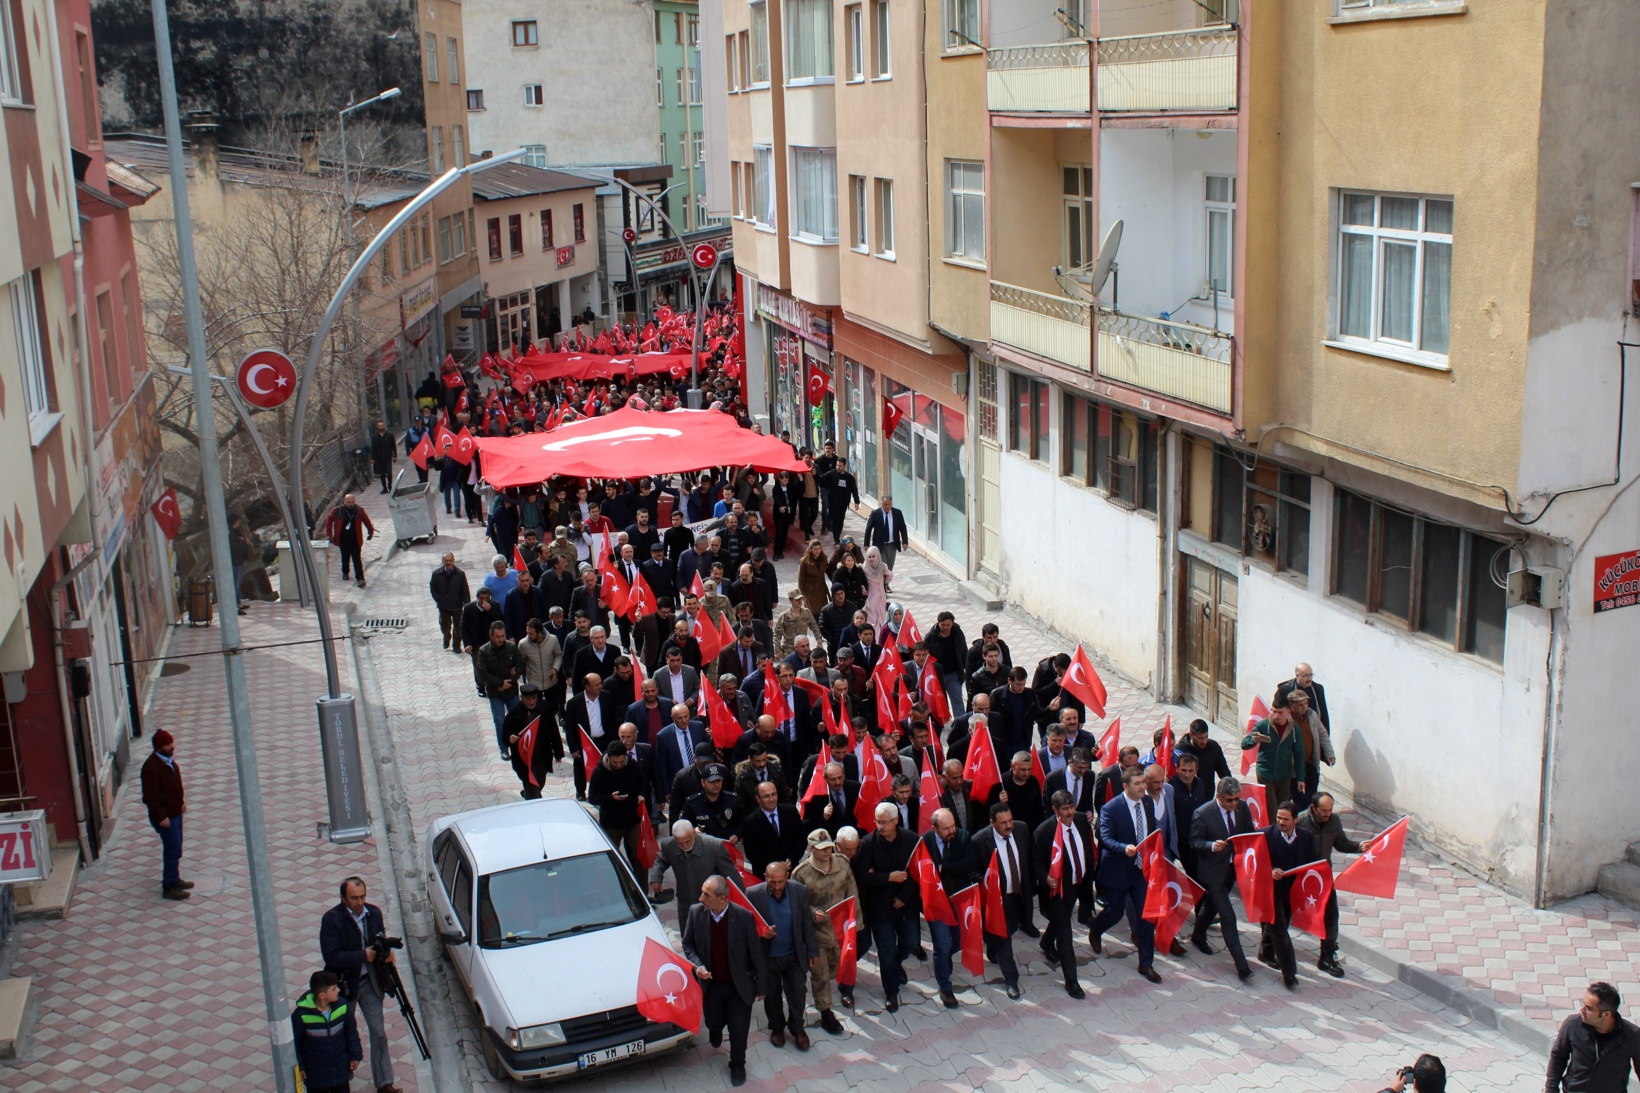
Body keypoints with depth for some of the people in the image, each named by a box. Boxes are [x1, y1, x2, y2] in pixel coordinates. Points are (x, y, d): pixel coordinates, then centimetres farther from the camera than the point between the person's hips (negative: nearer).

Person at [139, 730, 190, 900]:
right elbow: (150, 797, -25)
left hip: (175, 812, 9)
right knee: (173, 850, -4)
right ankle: (169, 887, 5)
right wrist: (161, 816, -23)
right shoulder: (151, 767, -26)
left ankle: (174, 879, 33)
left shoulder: (168, 760, 4)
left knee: (175, 848, 19)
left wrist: (181, 801, 17)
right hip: (165, 816, -9)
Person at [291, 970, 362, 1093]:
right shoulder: (301, 1014, -23)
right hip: (315, 1075, -3)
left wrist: (355, 1055, 4)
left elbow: (351, 1031, 1)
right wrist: (298, 1067, -7)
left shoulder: (342, 1006, -13)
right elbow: (294, 1042, -11)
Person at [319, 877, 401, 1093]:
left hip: (370, 982, 3)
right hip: (344, 984, -3)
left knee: (379, 1032, 2)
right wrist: (363, 956, -26)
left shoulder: (374, 913, -3)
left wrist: (386, 952, -11)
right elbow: (331, 957, -25)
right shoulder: (331, 919, -18)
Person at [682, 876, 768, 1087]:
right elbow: (688, 945, 2)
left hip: (739, 985, -2)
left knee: (739, 1030, 8)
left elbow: (756, 954, -12)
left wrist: (760, 986, -5)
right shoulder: (695, 913, -15)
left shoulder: (744, 916, -22)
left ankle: (737, 1065, 34)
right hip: (710, 984, 2)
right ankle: (715, 1031, 55)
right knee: (713, 1023, 18)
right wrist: (697, 966, -17)